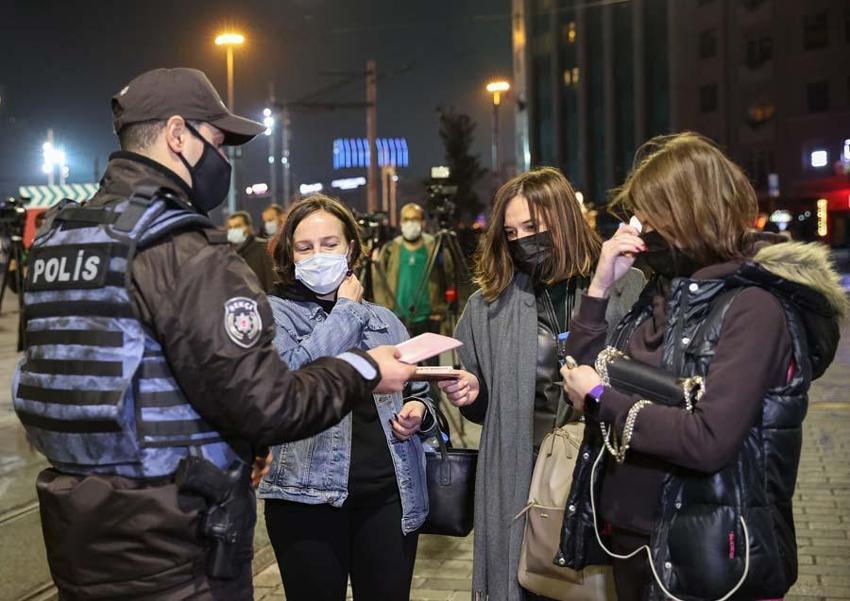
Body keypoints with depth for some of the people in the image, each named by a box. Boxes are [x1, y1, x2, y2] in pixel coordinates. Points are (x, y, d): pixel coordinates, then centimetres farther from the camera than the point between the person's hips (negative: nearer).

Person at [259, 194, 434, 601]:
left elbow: (418, 392, 22)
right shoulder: (275, 311, 1)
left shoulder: (385, 320, 13)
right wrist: (346, 310, -8)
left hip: (389, 493, 4)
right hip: (309, 495, -3)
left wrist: (418, 412, -2)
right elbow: (291, 374, -18)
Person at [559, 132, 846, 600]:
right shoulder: (666, 288, 7)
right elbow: (582, 376, 9)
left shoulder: (753, 304, -17)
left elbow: (708, 440, -28)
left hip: (699, 555, -7)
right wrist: (600, 285, -2)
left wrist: (601, 399, -18)